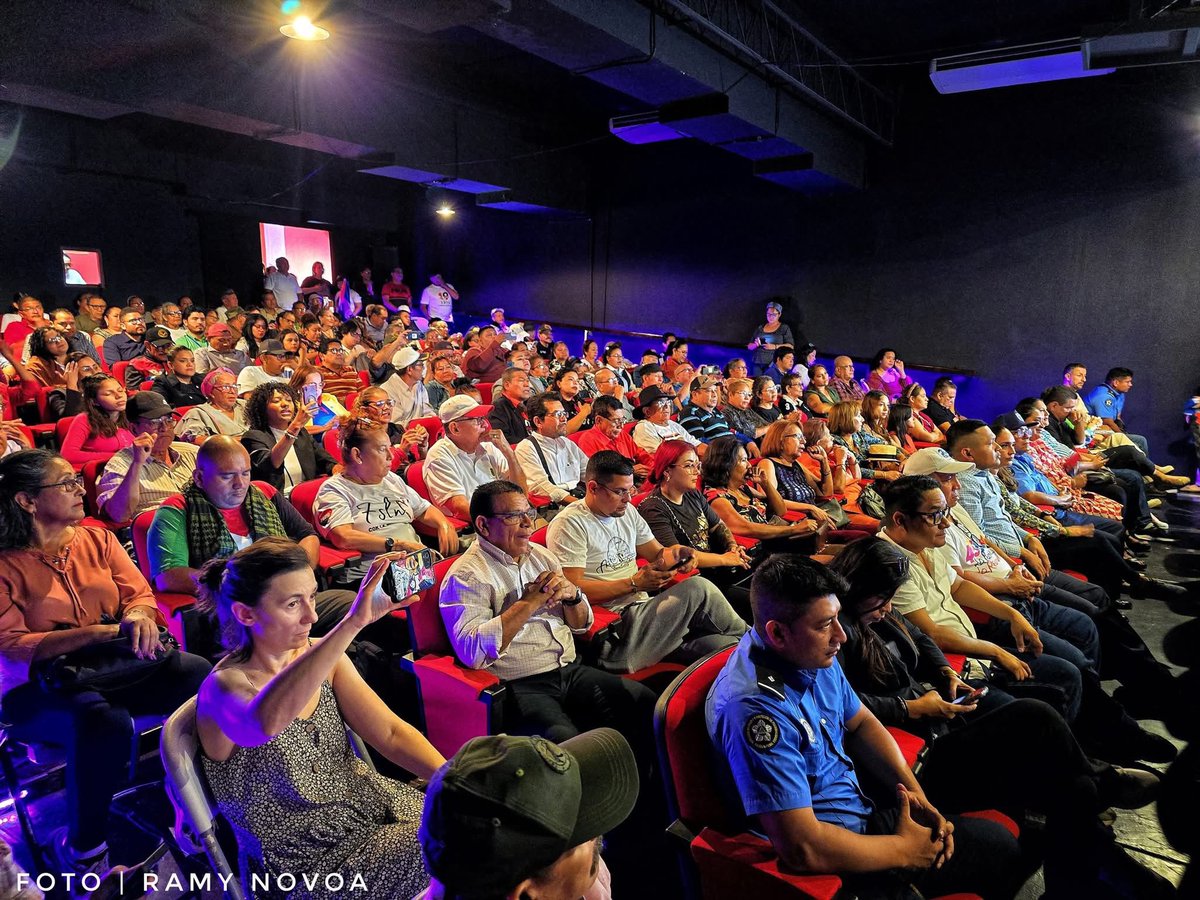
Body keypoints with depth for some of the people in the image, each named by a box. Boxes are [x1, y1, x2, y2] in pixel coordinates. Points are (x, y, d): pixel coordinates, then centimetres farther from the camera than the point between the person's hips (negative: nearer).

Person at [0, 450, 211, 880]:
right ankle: (81, 849, -12)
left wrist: (138, 616, -19)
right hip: (38, 690, -4)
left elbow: (140, 593, 6)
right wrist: (103, 631, -23)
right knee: (104, 721, -37)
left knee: (200, 674, -25)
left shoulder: (97, 539, 9)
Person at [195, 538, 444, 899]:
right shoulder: (223, 687, -20)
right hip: (306, 862, -6)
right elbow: (264, 721, -46)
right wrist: (352, 622, -53)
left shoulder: (319, 656, -1)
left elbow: (390, 734, -3)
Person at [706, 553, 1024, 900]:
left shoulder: (812, 654, -6)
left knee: (1000, 842, 13)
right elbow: (804, 848, -31)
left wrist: (915, 794, -2)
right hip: (827, 863, -8)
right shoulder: (753, 707, -33)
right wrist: (904, 850, -16)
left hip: (862, 809, 8)